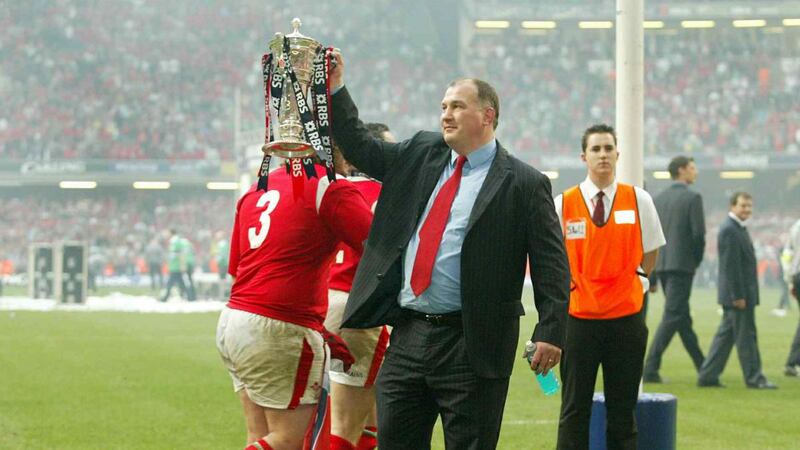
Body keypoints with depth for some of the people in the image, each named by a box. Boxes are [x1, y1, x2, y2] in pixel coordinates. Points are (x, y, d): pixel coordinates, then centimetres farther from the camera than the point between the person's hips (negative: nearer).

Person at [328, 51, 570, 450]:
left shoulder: (523, 184, -5)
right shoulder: (419, 155, 13)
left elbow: (551, 266, -7)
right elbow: (360, 149, 20)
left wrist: (550, 332, -16)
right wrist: (335, 90, 10)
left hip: (472, 344, -6)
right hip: (408, 336, 6)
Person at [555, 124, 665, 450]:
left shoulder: (638, 200, 0)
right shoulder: (563, 203, -1)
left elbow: (651, 251, 13)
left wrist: (637, 283, 8)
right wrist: (565, 290, 6)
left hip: (626, 316, 1)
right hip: (578, 316, -1)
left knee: (623, 408, 7)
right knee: (574, 408, 3)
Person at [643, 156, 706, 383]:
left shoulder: (658, 199, 10)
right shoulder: (692, 198, -8)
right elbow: (698, 233, -14)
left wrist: (658, 257, 14)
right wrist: (697, 259, 1)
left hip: (661, 264, 7)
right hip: (683, 264, -7)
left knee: (682, 316, 13)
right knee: (672, 317, -6)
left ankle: (702, 366, 23)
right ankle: (650, 368, -13)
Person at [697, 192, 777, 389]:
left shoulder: (739, 228, 17)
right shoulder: (729, 230, -16)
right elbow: (731, 266, -20)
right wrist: (738, 296, -22)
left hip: (740, 293, 10)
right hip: (738, 293, -10)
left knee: (726, 334, 11)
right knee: (746, 336, -4)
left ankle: (708, 376, 13)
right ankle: (754, 378, 2)